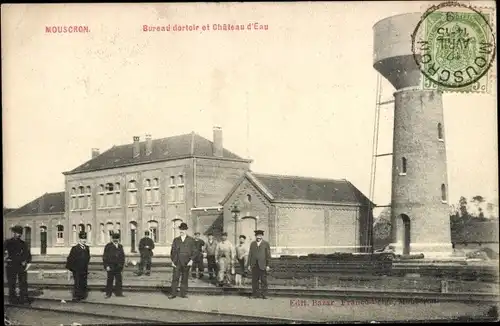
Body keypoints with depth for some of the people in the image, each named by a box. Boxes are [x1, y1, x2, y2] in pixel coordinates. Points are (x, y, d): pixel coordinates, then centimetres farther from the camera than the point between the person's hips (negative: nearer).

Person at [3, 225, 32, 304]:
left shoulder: (22, 243, 11)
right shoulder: (8, 242, 1)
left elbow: (28, 254, 11)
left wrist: (28, 263, -1)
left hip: (21, 265, 3)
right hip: (11, 265, -3)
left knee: (23, 282, 2)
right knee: (12, 283, 3)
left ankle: (24, 298, 9)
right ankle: (12, 298, 12)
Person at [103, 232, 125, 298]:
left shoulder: (120, 246, 10)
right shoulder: (108, 246, -4)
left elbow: (122, 256, 16)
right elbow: (105, 257, -5)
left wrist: (122, 265, 9)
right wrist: (107, 266, -11)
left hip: (118, 267, 4)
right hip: (111, 267, -4)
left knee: (119, 280, 5)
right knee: (110, 280, 2)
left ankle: (118, 293, 13)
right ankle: (108, 294, 9)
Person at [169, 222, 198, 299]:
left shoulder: (191, 240, 5)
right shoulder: (176, 240, 11)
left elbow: (195, 251, 3)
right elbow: (172, 251, 13)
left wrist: (191, 260, -9)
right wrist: (172, 261, 2)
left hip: (186, 263, -1)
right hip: (177, 263, 1)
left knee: (185, 279, 3)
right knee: (175, 278, -3)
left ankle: (183, 293, 9)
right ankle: (173, 293, 0)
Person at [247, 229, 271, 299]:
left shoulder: (266, 244, 6)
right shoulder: (252, 244, 15)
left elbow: (268, 255, 2)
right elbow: (250, 254, 14)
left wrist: (268, 265, -5)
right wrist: (249, 264, 7)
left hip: (262, 265, -3)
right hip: (254, 265, 3)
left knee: (264, 280, -3)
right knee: (254, 280, 3)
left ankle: (264, 294, 1)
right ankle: (255, 294, 9)